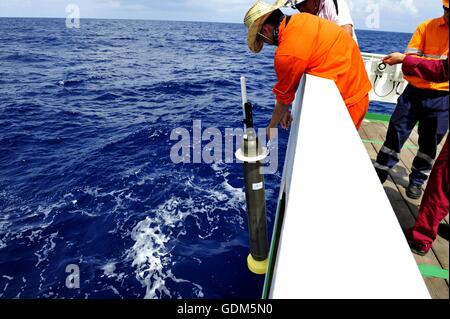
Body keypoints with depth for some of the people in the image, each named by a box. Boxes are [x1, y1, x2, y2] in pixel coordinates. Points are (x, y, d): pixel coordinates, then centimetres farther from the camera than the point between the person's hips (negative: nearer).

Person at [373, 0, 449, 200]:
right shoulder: (427, 26, 1)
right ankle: (378, 176, 13)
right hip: (415, 91, 0)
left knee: (429, 143, 8)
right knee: (395, 134, 1)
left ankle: (417, 181, 26)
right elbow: (409, 57, -4)